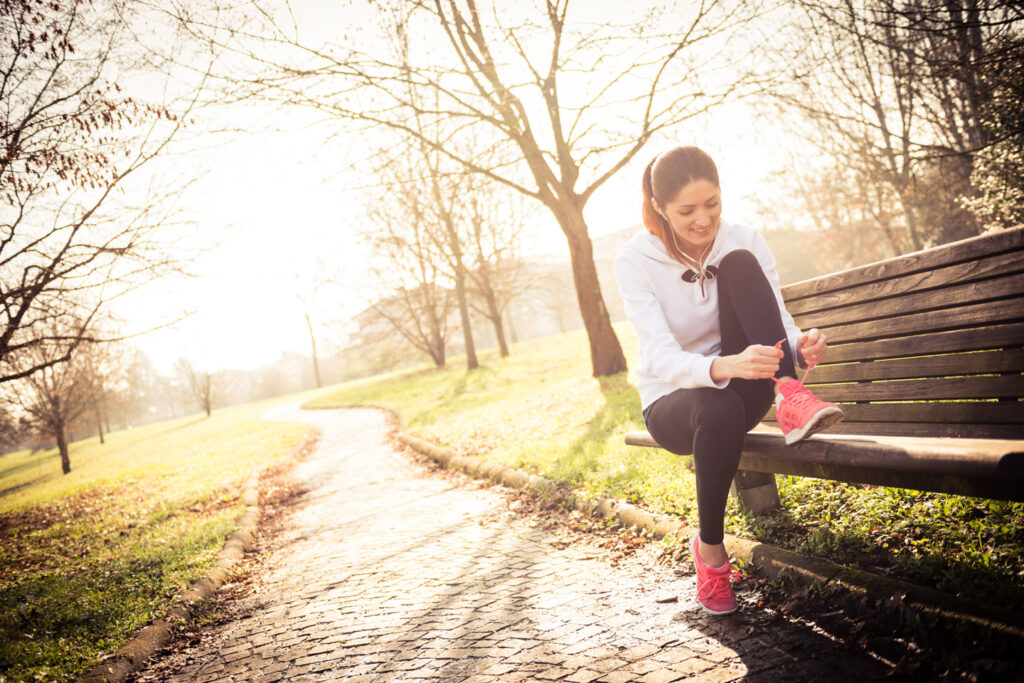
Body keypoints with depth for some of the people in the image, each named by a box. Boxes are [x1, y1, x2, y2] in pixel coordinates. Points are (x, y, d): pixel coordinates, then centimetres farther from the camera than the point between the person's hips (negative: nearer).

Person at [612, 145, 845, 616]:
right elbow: (661, 358, -28)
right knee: (720, 408, -40)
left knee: (739, 263, -21)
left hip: (743, 392, 2)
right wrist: (726, 366, -49)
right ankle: (709, 548, -15)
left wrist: (802, 348, -38)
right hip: (672, 402, -1)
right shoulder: (635, 261, -17)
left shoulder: (743, 242, -7)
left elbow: (778, 320, -12)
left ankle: (789, 399, -28)